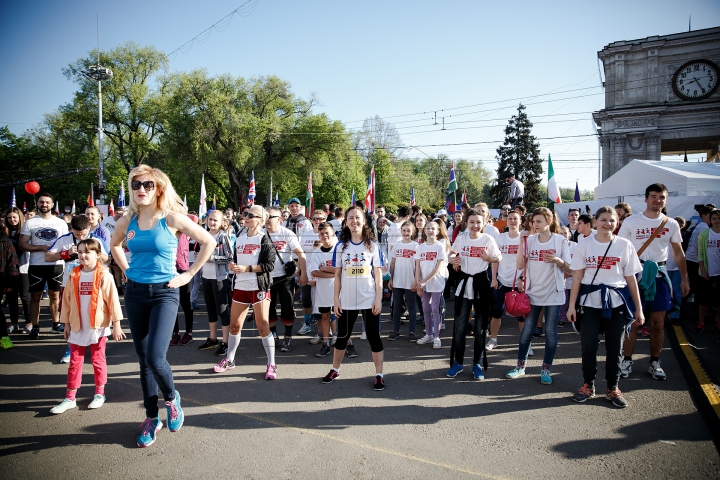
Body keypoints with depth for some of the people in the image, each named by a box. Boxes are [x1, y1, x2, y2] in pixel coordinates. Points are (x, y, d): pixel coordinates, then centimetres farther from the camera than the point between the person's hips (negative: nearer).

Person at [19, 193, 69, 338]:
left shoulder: (61, 223, 7)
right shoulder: (30, 223, 1)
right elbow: (22, 245, -4)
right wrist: (41, 247, -17)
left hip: (56, 264, 1)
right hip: (36, 265, -1)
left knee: (55, 295, 9)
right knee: (35, 296, 5)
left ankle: (56, 324, 20)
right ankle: (35, 327, 12)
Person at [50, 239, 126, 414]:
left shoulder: (104, 275, -10)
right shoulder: (74, 275, 2)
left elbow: (113, 299, -10)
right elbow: (67, 299, 8)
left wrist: (116, 324, -11)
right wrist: (66, 323, 9)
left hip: (98, 326, -3)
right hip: (78, 327, 4)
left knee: (98, 360, 10)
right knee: (75, 362, 9)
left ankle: (100, 393, 23)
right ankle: (70, 398, 17)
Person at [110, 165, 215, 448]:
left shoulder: (172, 218, -9)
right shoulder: (127, 222, 3)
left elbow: (208, 242, -5)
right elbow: (114, 245, 25)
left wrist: (189, 274, -5)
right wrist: (126, 270, 12)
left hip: (164, 293, -4)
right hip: (135, 293, 5)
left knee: (155, 358, -16)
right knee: (143, 360, 10)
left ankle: (171, 398, 17)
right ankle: (151, 418, 25)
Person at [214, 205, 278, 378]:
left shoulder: (264, 239, -5)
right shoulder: (239, 239, 13)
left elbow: (269, 265, -13)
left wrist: (247, 268, -19)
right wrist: (232, 266, -1)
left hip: (259, 287, -6)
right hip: (240, 287, 6)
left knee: (263, 327, -5)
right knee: (234, 325, 12)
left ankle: (271, 365, 6)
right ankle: (229, 360, 28)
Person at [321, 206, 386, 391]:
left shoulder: (372, 245, 0)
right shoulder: (340, 246, 3)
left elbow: (378, 274, 0)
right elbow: (337, 275, 4)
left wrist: (378, 298, -7)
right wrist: (336, 299, 0)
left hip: (369, 300, -1)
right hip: (347, 301, 2)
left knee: (374, 337, 6)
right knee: (342, 336, 15)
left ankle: (379, 375, 15)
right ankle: (335, 370, 31)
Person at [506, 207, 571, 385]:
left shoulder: (560, 240, -4)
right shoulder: (530, 240, 1)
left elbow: (568, 268, -2)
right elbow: (520, 265, -4)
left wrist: (558, 261, -22)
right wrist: (521, 242, -11)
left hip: (553, 292, -2)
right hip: (533, 291, 2)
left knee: (550, 331, 5)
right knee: (527, 330, 7)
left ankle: (546, 369, 17)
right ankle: (521, 366, 19)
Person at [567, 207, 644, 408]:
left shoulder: (624, 245, 2)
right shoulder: (584, 245, 0)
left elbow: (631, 279, 4)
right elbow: (577, 277, 0)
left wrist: (638, 308, 4)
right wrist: (572, 305, -3)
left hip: (616, 302, 1)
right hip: (590, 302, 0)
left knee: (615, 347, 7)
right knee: (588, 345, 3)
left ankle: (613, 388, 22)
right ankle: (588, 385, 20)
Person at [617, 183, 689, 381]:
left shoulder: (671, 224, 7)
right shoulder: (631, 222, -2)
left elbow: (678, 253, 14)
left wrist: (685, 279, 13)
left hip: (659, 275, 3)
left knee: (658, 323, 8)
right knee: (633, 321, 0)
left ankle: (654, 363, 21)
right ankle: (627, 361, 13)